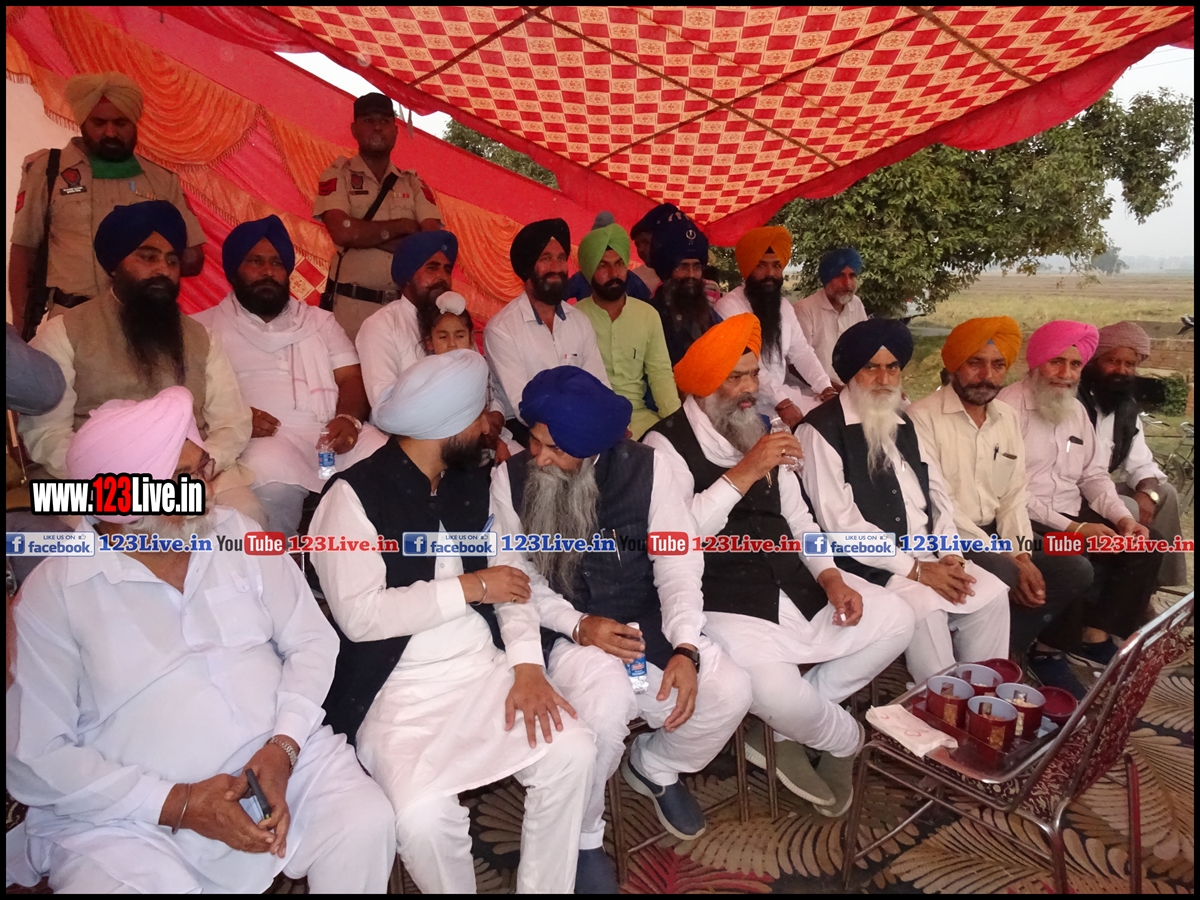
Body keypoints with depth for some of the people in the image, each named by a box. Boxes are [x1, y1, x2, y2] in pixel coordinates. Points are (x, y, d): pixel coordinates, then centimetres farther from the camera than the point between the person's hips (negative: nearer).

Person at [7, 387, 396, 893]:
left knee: (367, 822, -21)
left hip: (280, 760, 3)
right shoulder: (53, 592, -5)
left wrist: (283, 746, -11)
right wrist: (175, 804, -13)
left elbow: (311, 639, 5)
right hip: (131, 810, -2)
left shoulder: (237, 534, 5)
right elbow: (35, 754, -5)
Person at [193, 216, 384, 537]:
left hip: (334, 431, 3)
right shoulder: (205, 326, 15)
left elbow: (351, 378, 13)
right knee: (273, 483, -38)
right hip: (266, 437, -3)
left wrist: (348, 418, -9)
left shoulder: (319, 320, 25)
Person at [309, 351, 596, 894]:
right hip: (398, 690, -4)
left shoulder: (475, 483, 9)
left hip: (487, 670, 5)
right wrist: (469, 587, -15)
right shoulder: (352, 496, -10)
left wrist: (527, 665, -7)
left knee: (573, 753, -16)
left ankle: (546, 888, 7)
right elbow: (360, 615, -18)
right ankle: (455, 886, 6)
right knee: (424, 812, -27)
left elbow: (510, 577, 8)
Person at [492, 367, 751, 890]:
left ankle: (655, 767, 17)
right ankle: (582, 837, 2)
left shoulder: (644, 467, -9)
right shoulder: (510, 478, -8)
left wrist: (685, 649, -21)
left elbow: (677, 561, -8)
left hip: (648, 621, 2)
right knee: (605, 709, -32)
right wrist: (580, 625, -18)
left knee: (730, 692, -18)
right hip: (568, 631, -2)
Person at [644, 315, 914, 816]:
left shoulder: (758, 434, 15)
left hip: (793, 582, 8)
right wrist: (744, 473, -25)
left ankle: (783, 731, 5)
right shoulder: (666, 446, -9)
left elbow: (798, 518, 17)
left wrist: (830, 575, 1)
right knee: (775, 690, -30)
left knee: (895, 620, 1)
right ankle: (847, 740, 11)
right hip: (722, 601, -7)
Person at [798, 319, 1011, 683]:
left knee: (992, 593, -8)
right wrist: (913, 568, -17)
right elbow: (838, 521, -18)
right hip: (866, 565, -7)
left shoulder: (902, 424, 16)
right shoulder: (822, 430, -11)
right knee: (928, 607, -27)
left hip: (926, 554, 8)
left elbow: (937, 492, 16)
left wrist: (949, 553, -3)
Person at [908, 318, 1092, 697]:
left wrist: (1020, 554, -8)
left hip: (994, 535, 7)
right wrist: (1004, 559, -19)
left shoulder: (1008, 416, 10)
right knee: (1002, 578, -31)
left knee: (1074, 570, -9)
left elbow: (1014, 496, 10)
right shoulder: (923, 417, -12)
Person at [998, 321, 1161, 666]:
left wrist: (1123, 517, -3)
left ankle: (1096, 635, 4)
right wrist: (1073, 528, -20)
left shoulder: (1076, 410, 14)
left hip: (1074, 512, 9)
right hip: (1028, 519, -8)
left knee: (1147, 546, -2)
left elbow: (1094, 475, 16)